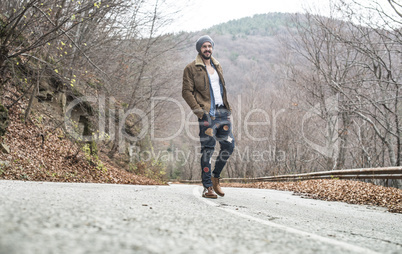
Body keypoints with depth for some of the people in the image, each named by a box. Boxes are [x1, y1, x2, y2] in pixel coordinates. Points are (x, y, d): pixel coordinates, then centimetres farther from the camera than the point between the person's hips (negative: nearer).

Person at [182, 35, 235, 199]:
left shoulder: (217, 66, 20)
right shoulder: (191, 68, 0)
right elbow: (186, 91, -5)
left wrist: (227, 108, 16)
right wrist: (197, 109, -15)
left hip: (223, 112, 7)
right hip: (207, 113, -6)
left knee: (229, 145, 5)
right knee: (207, 149, -4)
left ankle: (215, 177, 23)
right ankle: (207, 187, 2)